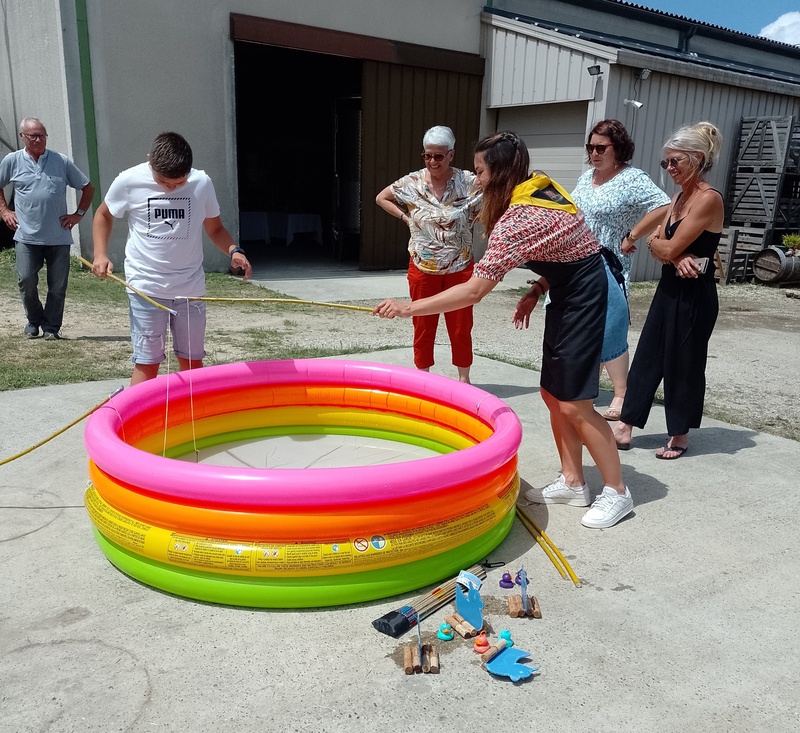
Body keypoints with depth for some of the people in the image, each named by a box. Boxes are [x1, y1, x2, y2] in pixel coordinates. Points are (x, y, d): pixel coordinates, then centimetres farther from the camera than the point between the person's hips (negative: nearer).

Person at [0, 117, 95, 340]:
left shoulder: (62, 162, 4)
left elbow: (87, 188, 13)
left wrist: (79, 214, 4)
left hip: (59, 236, 0)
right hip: (27, 236, 0)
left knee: (58, 286, 2)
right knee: (26, 280, -4)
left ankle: (51, 327, 16)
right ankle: (33, 321, 19)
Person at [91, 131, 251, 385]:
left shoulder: (202, 183, -2)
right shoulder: (129, 181, -5)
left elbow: (215, 228, 10)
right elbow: (104, 215, 12)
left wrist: (234, 250, -10)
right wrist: (101, 254, -3)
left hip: (191, 287, 2)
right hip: (146, 287, -2)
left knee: (192, 361, 10)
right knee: (147, 363, -1)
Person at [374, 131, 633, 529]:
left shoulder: (517, 219, -26)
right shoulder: (540, 189, 2)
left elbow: (473, 291, -28)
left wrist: (407, 308, -23)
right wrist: (537, 290, 4)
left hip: (585, 301, -9)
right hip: (570, 295, 9)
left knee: (573, 403, -4)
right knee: (553, 393, 12)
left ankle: (617, 492, 12)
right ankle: (572, 484, 24)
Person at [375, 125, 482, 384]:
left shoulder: (469, 182, -9)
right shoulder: (412, 183, -4)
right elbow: (381, 198, 10)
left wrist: (474, 219, -7)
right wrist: (405, 217, 0)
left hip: (460, 268, -1)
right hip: (422, 269, 1)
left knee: (461, 328, 8)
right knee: (423, 326, 10)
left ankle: (463, 378, 24)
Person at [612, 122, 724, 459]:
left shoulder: (708, 198, -17)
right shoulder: (679, 196, 11)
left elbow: (669, 248, -20)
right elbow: (657, 243, 5)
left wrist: (658, 243, 1)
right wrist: (675, 256, -16)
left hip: (694, 294, -8)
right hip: (669, 288, 9)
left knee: (683, 364, 4)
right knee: (646, 357, 9)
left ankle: (679, 435, 20)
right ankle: (625, 427, 16)